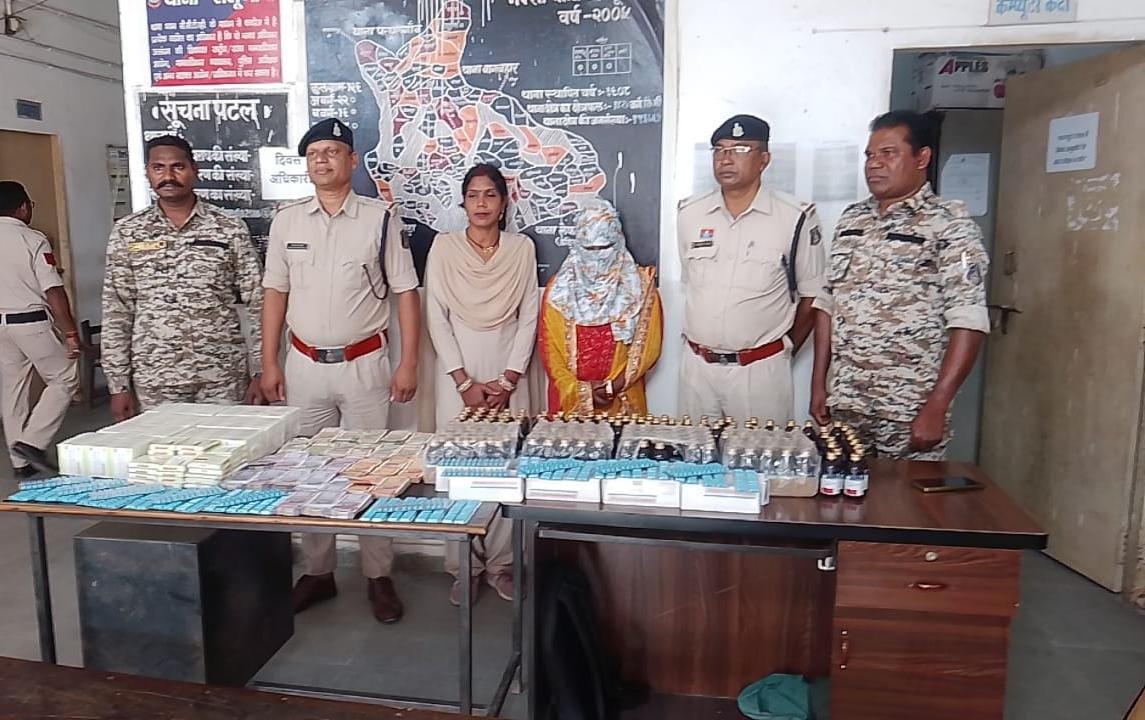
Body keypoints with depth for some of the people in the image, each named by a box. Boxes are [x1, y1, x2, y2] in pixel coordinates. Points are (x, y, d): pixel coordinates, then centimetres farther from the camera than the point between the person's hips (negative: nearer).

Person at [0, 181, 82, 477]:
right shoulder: (33, 241, -11)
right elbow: (53, 292, -16)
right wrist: (71, 333, -14)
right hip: (31, 322, -7)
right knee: (64, 379, 6)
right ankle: (32, 441, -5)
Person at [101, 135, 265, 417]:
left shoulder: (230, 229, 0)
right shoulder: (127, 233, 5)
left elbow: (257, 304, 0)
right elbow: (116, 314, 6)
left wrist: (258, 373, -4)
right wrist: (118, 385, 2)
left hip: (223, 375, -1)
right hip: (154, 381, 1)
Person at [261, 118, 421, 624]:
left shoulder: (381, 218, -3)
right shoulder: (286, 221, 6)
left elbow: (405, 293, -3)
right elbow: (275, 294, 10)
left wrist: (408, 364, -8)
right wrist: (269, 363, 5)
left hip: (364, 364, -3)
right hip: (304, 365, 3)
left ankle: (378, 576, 17)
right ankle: (317, 572, 25)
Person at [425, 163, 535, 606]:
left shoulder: (522, 248, 4)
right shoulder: (444, 246, 2)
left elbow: (528, 318, 2)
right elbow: (437, 318, -2)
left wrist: (508, 380, -6)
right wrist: (465, 382, -8)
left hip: (509, 377, 1)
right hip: (459, 375, 0)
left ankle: (500, 564, 16)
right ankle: (463, 566, 15)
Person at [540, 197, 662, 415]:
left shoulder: (640, 286, -1)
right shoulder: (559, 289, 0)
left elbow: (649, 346, -3)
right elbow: (550, 350, -2)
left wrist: (615, 385, -12)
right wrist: (581, 390, -11)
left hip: (623, 402, 0)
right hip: (570, 401, 1)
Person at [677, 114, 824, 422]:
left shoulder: (796, 218, -7)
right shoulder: (690, 214, 4)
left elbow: (811, 296, 0)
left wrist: (785, 349, 4)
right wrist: (697, 341, 11)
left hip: (761, 370, -3)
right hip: (697, 365, 4)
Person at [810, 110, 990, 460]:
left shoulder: (949, 223, -6)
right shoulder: (851, 219, 10)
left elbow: (968, 321, -13)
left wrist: (936, 407, -18)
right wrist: (818, 382, 9)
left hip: (910, 411, -4)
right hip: (845, 403, 5)